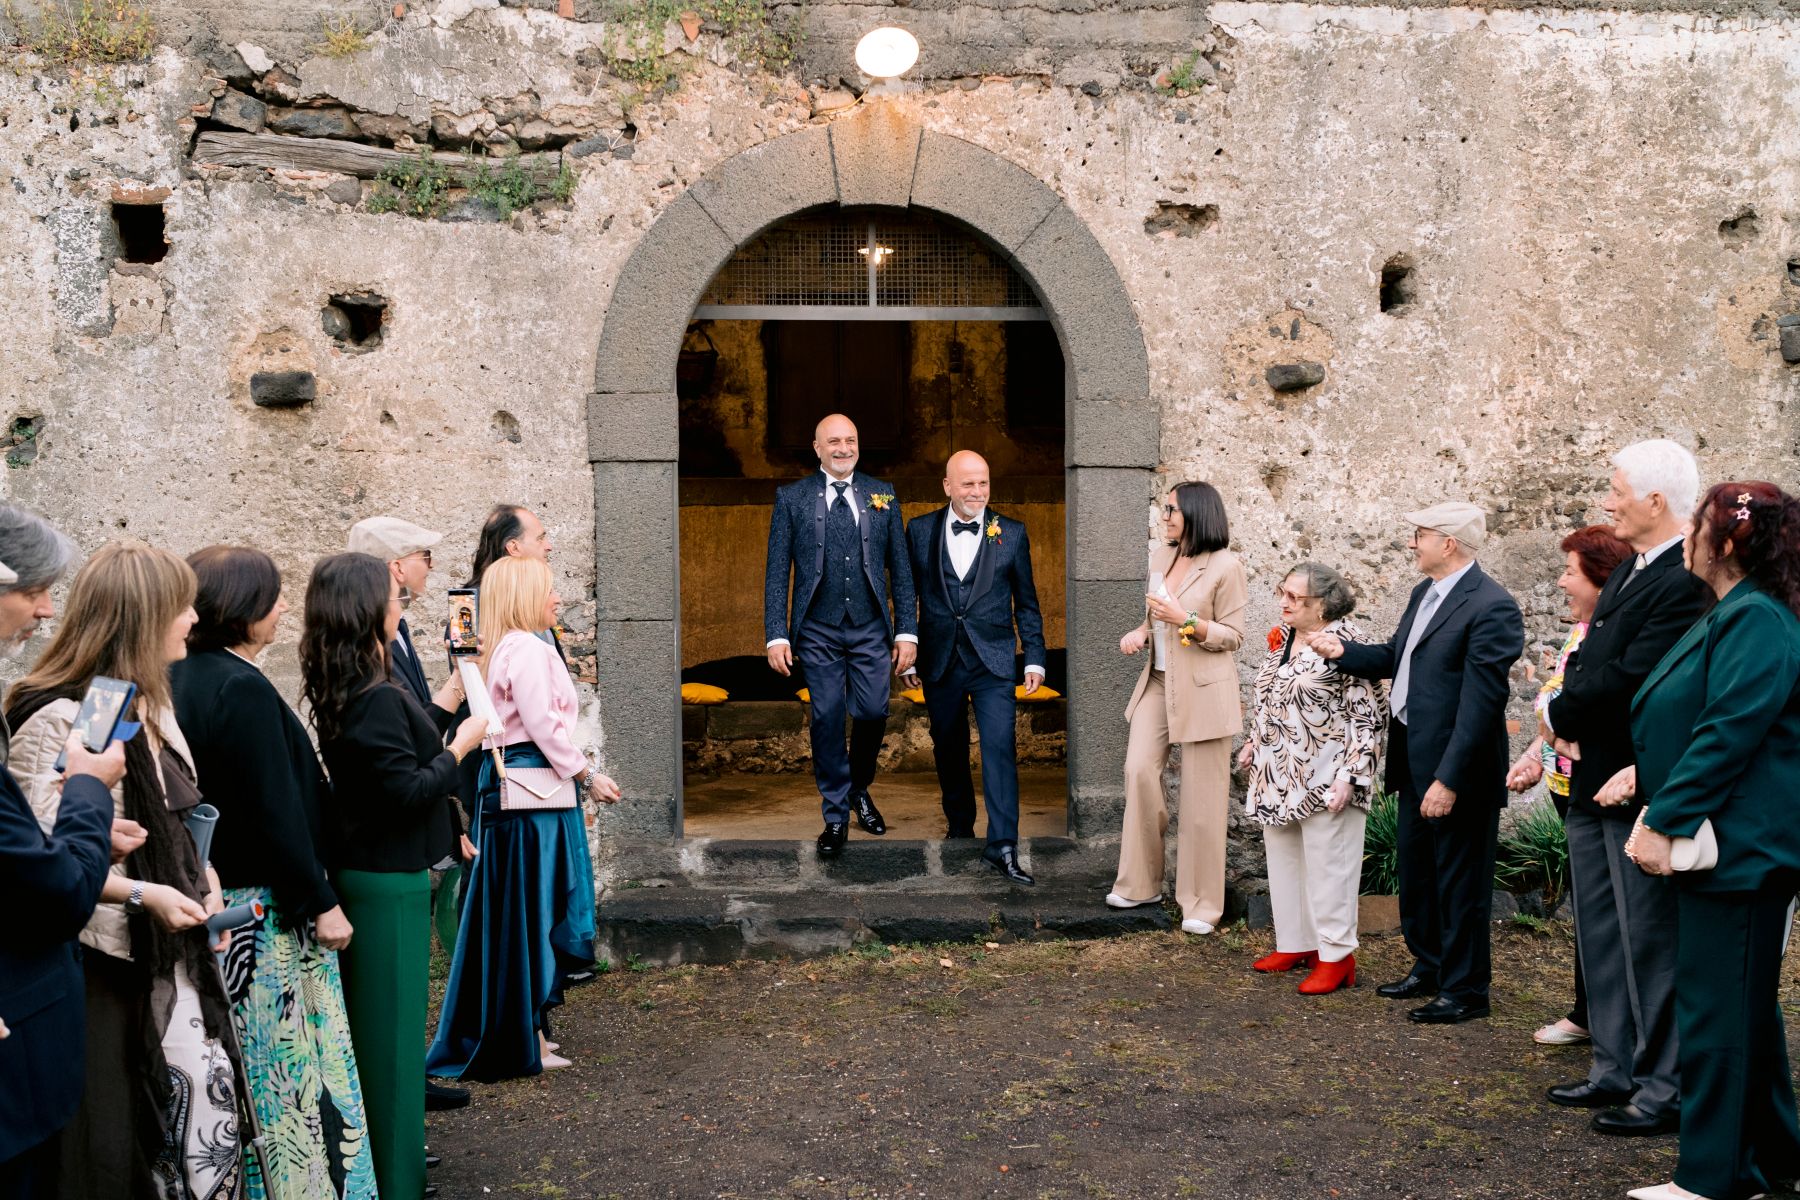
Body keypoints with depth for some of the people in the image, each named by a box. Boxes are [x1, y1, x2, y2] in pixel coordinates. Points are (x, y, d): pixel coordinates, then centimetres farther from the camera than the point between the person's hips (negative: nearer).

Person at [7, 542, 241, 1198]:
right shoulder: (56, 720, -17)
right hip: (104, 963, -8)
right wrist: (144, 895, -24)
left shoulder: (155, 708, 12)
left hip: (174, 950, 8)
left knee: (205, 1104, 7)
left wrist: (205, 886, 4)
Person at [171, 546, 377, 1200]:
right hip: (262, 907, -9)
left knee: (238, 1065, 17)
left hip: (211, 896, 9)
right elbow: (276, 813, -21)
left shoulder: (178, 679, 6)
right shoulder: (242, 689, -21)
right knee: (289, 1058, 2)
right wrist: (322, 903, -15)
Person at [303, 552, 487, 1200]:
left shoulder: (348, 689, 7)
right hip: (388, 884, -10)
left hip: (363, 872, 10)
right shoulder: (375, 697, -23)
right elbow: (410, 790, -24)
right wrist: (460, 746, -11)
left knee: (376, 1024, 21)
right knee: (390, 1027, 1)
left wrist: (447, 699, 14)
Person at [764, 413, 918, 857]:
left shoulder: (882, 495, 7)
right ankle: (836, 817, 13)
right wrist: (776, 636, -7)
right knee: (827, 720, 0)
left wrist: (907, 631, 2)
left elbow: (900, 568, 8)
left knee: (872, 713, 0)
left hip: (871, 630, 1)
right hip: (818, 632, -1)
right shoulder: (792, 498, 3)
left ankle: (859, 789, 29)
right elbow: (777, 572, 1)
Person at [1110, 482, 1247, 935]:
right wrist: (1140, 633, 0)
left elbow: (1233, 636, -9)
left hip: (1202, 690, -6)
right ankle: (1141, 883, 11)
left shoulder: (1225, 567, -10)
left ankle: (1202, 904, 10)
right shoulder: (1161, 560, 10)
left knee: (1201, 799, 0)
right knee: (1139, 771, -3)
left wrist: (1186, 620, -22)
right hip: (1157, 683, 6)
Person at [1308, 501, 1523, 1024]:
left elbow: (1481, 701, -22)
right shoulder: (1424, 593, 10)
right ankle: (1429, 967, 38)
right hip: (1414, 763, 9)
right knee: (1415, 872, 21)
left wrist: (1449, 779, -24)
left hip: (1455, 767, -9)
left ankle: (1464, 990, 19)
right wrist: (1343, 651, 3)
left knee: (1459, 883, 5)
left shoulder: (1491, 607, -19)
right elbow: (1396, 657, 20)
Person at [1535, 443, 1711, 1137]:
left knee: (1650, 939, 1)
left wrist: (1560, 716, -9)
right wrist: (1569, 723, -2)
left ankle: (1667, 1090, 13)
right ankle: (1617, 1071, 30)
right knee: (1602, 937, 17)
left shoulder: (1686, 583, -20)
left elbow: (1628, 679, -25)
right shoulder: (1631, 572, 12)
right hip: (1593, 783, 10)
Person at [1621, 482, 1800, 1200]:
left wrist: (1665, 824, -20)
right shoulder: (1734, 615, 15)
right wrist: (1647, 772, 10)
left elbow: (1730, 735, -23)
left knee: (1718, 1008, -4)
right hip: (1725, 844, 11)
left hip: (1742, 848, -11)